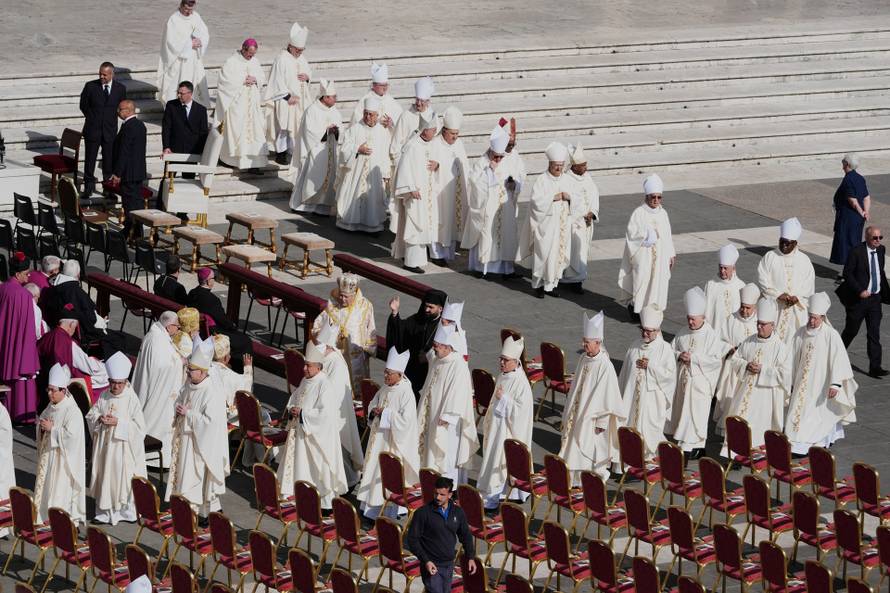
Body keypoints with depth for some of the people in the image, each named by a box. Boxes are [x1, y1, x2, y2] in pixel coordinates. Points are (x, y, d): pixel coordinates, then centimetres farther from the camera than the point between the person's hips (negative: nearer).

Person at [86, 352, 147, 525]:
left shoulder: (132, 399, -10)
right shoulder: (104, 397, 4)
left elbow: (139, 426, -14)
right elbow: (90, 415, 10)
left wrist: (118, 423, -22)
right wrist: (100, 419, -12)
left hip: (123, 447, -5)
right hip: (104, 444, 5)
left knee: (124, 476, 1)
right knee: (105, 476, 9)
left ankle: (127, 510, 15)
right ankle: (105, 511, 18)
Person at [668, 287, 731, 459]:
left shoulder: (711, 335, -10)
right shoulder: (683, 334, 7)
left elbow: (716, 359, -15)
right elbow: (671, 349, 13)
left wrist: (693, 358, -19)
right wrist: (679, 355, -10)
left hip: (700, 382, -6)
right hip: (683, 379, 6)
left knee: (696, 412, -4)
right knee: (683, 411, 9)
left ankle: (695, 446, 1)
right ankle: (684, 443, 17)